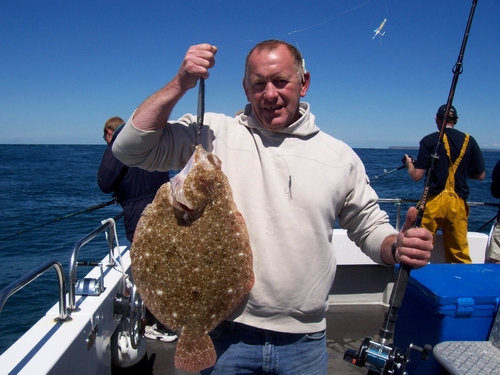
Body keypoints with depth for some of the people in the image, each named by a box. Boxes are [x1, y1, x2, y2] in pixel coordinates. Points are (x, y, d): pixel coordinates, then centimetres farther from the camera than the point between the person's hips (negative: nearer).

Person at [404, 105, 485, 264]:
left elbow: (417, 176, -8)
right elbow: (480, 175, 9)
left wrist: (409, 163, 12)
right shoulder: (469, 140, 5)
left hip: (434, 201, -3)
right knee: (460, 254, 12)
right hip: (459, 203, 3)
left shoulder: (429, 140, -4)